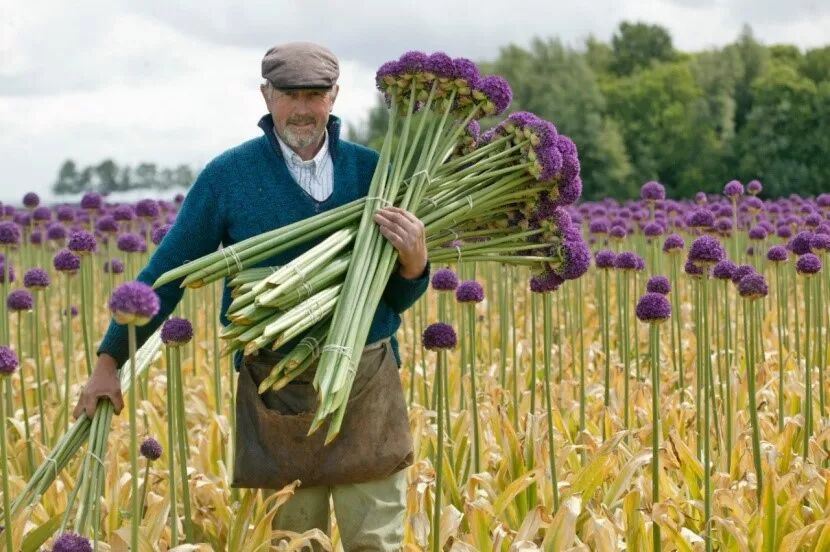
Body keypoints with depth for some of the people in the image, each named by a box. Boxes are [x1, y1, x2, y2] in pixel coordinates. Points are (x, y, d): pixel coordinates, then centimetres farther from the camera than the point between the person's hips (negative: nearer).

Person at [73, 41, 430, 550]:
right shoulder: (227, 176, 0)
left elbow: (397, 298, 10)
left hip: (367, 384, 1)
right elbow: (168, 270, 5)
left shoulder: (371, 171, 4)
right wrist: (109, 361, 3)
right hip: (274, 391, -1)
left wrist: (414, 263, -12)